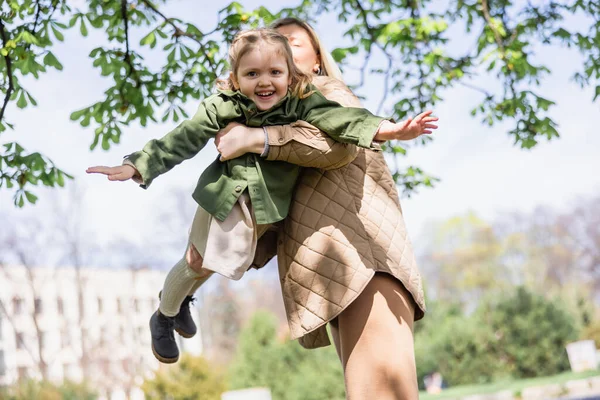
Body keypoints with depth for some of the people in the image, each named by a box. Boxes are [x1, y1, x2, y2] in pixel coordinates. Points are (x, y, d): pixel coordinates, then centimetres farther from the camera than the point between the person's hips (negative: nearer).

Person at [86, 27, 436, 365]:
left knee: (210, 263, 23)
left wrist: (390, 130, -48)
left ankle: (183, 299, 55)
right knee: (196, 262, 11)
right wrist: (135, 167, -24)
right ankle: (164, 317, 41)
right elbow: (181, 142, -16)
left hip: (266, 209, 2)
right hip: (223, 200, -2)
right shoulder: (221, 108, -18)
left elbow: (337, 118, -32)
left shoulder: (302, 104, -18)